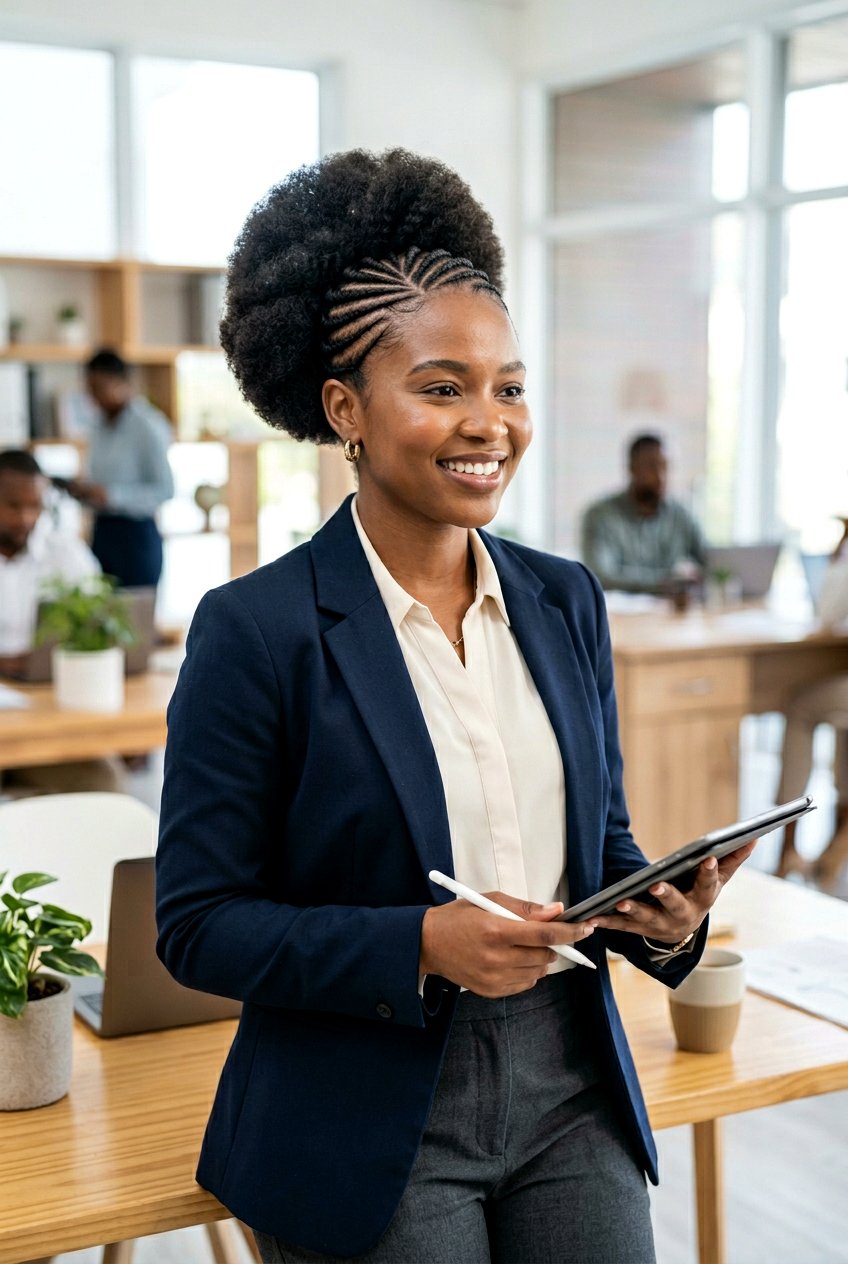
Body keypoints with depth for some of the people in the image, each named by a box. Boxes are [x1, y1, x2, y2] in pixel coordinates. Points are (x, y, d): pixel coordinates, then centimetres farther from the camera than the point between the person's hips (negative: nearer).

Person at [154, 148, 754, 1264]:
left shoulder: (566, 602, 4)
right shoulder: (256, 629, -13)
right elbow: (198, 924, -11)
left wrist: (662, 912, -9)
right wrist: (422, 946, -23)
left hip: (572, 1099, 5)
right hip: (372, 1133, -4)